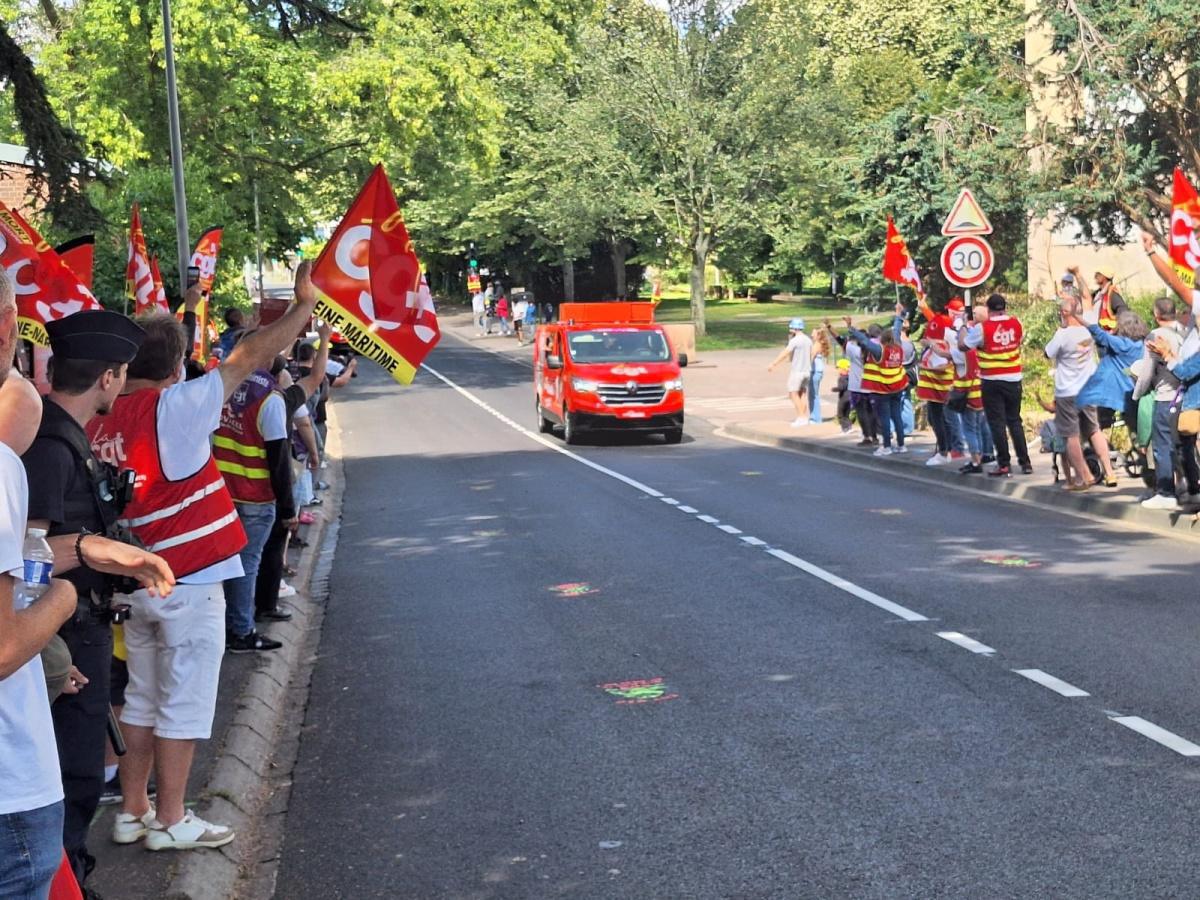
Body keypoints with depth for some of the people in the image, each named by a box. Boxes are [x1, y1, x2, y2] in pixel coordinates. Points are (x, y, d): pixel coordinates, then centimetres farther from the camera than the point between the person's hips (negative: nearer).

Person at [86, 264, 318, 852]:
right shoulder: (173, 407, -16)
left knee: (143, 701, 18)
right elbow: (250, 357, -11)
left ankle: (132, 811, 25)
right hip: (188, 581, -7)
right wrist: (304, 303, -2)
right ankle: (170, 821, 12)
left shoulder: (97, 418, -1)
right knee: (184, 704, 4)